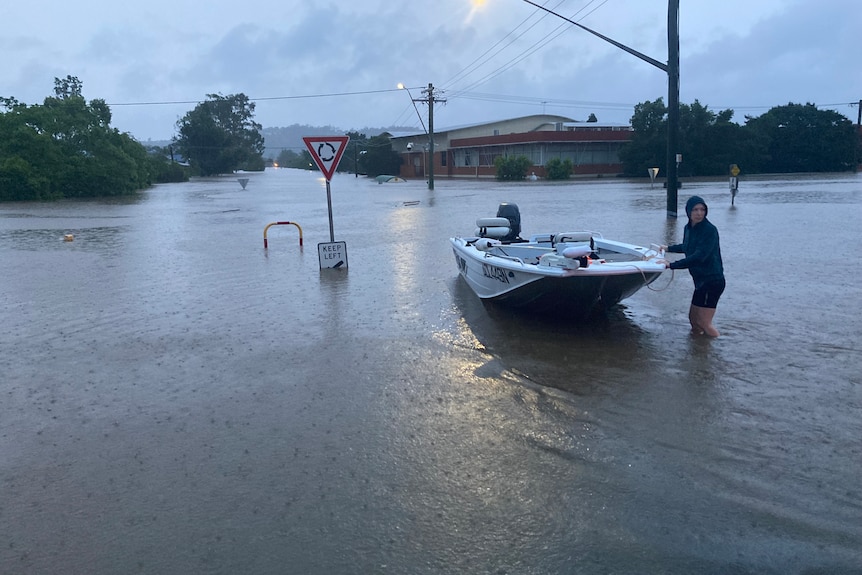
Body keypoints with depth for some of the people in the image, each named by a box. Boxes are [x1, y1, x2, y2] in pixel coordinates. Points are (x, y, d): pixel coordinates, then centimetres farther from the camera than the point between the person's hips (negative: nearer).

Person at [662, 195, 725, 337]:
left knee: (704, 323, -6)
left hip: (712, 280, -9)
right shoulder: (688, 228, 7)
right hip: (701, 280, 9)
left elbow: (698, 256, -28)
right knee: (693, 318, 15)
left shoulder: (710, 230, -18)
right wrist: (669, 248, 40)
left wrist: (672, 265, -28)